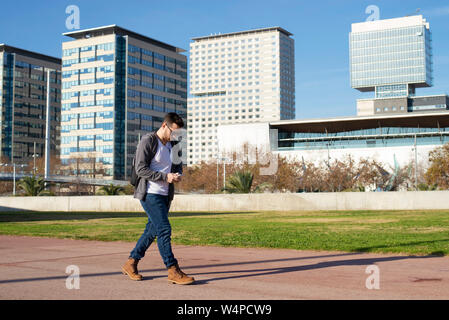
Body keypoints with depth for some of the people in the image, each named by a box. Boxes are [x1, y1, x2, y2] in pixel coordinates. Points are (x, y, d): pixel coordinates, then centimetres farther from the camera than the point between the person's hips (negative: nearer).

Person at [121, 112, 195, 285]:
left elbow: (178, 165, 22)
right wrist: (165, 177, -22)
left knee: (152, 230, 11)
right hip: (150, 193, -8)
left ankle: (130, 264, 24)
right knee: (164, 230, -12)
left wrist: (178, 175, -3)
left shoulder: (172, 144, 13)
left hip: (165, 195, 8)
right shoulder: (147, 141, -10)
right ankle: (173, 271, -7)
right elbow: (141, 169, -16)